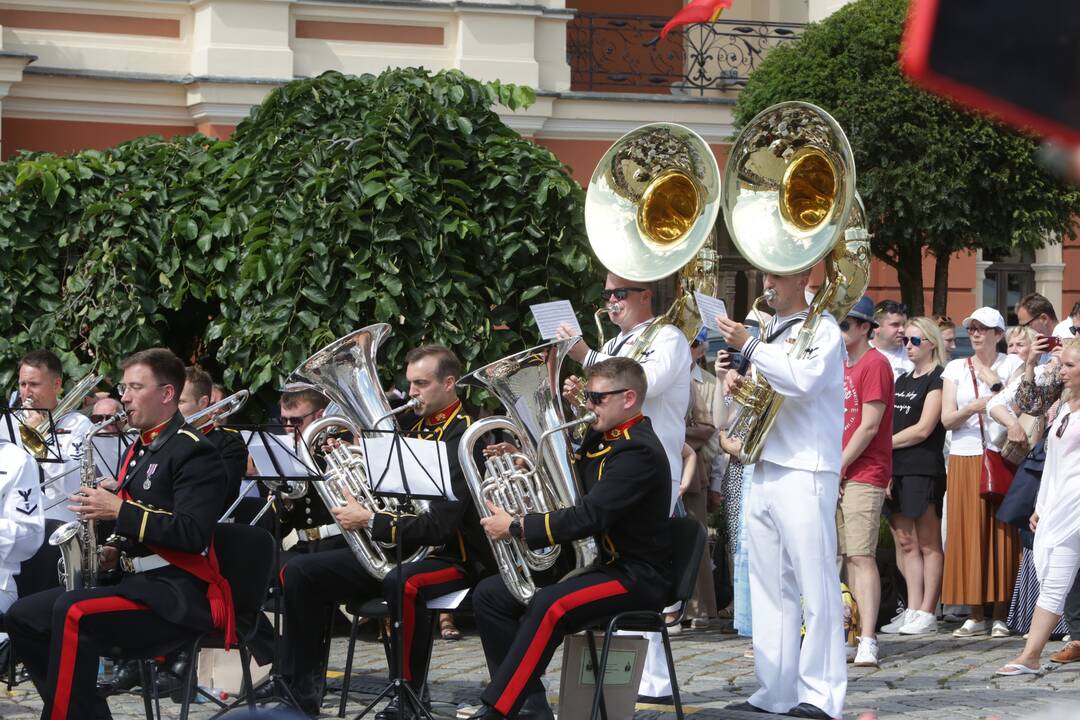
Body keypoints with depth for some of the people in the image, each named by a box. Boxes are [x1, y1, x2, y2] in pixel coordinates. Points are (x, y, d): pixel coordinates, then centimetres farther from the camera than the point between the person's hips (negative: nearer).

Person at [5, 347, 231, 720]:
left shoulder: (194, 452, -9)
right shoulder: (139, 451, 20)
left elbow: (193, 532, -21)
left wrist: (119, 511, -21)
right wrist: (114, 548, 8)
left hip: (177, 592, -10)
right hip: (135, 579, 10)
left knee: (73, 614, -32)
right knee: (23, 617, 1)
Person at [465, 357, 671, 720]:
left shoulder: (639, 452, -19)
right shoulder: (600, 439, 12)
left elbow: (589, 517, -27)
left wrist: (516, 527, -23)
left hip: (634, 576, -10)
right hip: (597, 563, 10)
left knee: (550, 606, -35)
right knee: (489, 594, 1)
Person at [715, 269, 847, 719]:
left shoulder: (821, 328, -3)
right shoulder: (767, 332, 19)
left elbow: (804, 379, -22)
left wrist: (748, 346, -16)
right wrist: (734, 383, 4)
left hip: (805, 475, -8)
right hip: (764, 473, 8)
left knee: (816, 588, -7)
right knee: (770, 589, 8)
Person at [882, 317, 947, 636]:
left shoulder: (938, 379, -3)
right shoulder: (902, 380, 20)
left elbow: (923, 429, -10)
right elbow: (891, 427, 17)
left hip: (923, 469, -8)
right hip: (896, 469, 8)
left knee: (928, 544, -4)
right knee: (906, 543, 6)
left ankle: (927, 614, -5)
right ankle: (912, 611, 7)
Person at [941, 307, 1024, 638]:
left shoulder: (1011, 364, 6)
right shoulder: (956, 369, 12)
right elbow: (946, 419, 2)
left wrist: (993, 379, -11)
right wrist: (973, 407, -15)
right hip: (965, 459, 2)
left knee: (1001, 533, -4)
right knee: (968, 534, -1)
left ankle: (1000, 616, 0)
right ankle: (975, 615, 3)